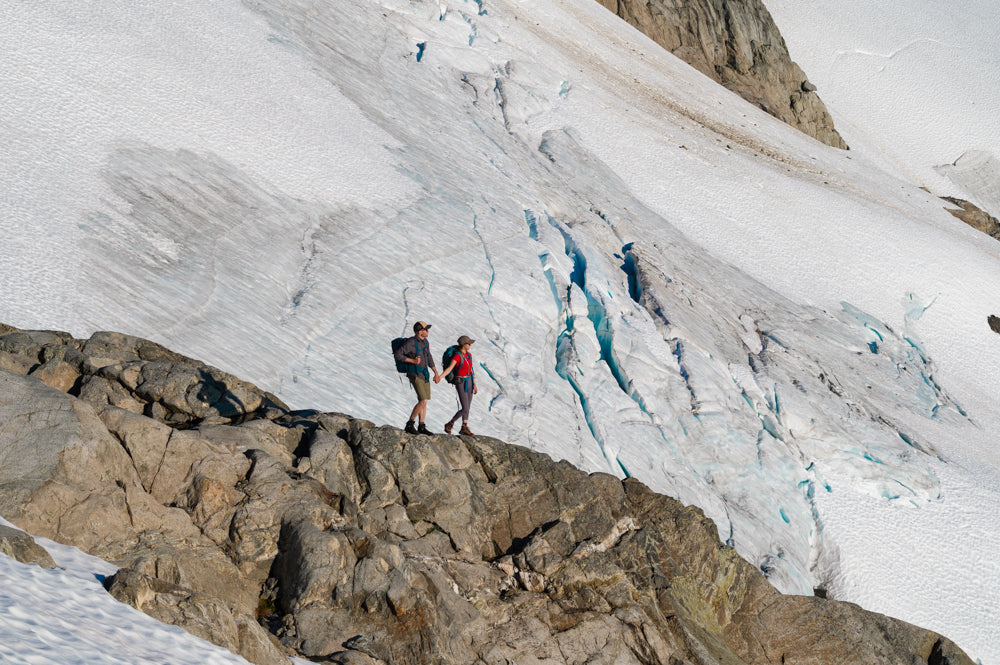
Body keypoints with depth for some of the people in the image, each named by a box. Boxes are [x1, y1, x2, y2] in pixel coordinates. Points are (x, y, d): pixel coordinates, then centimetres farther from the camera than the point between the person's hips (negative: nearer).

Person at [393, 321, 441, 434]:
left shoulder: (425, 342, 9)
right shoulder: (411, 342, -17)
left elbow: (429, 358, 21)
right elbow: (397, 354, -19)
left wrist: (436, 373, 18)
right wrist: (412, 360, -23)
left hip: (424, 374, 8)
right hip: (415, 375, -8)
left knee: (424, 401, 9)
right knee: (423, 401, -15)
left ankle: (422, 427, 16)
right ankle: (409, 425, -5)